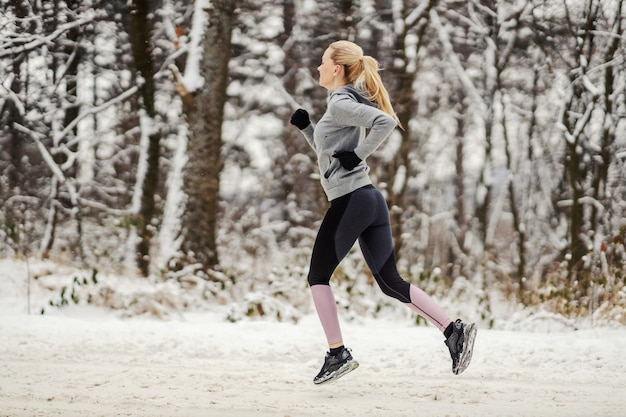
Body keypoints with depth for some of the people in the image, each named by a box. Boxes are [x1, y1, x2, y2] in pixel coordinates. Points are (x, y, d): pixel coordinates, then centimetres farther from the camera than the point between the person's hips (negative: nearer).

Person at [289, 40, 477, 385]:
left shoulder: (340, 104, -9)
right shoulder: (345, 104, 20)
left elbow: (385, 121, -25)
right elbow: (329, 153, 31)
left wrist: (358, 155, -18)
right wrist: (304, 126, 20)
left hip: (350, 200, -9)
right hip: (370, 200, 9)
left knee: (318, 276, 5)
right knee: (391, 282, 6)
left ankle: (337, 354, 3)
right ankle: (453, 330, -7)